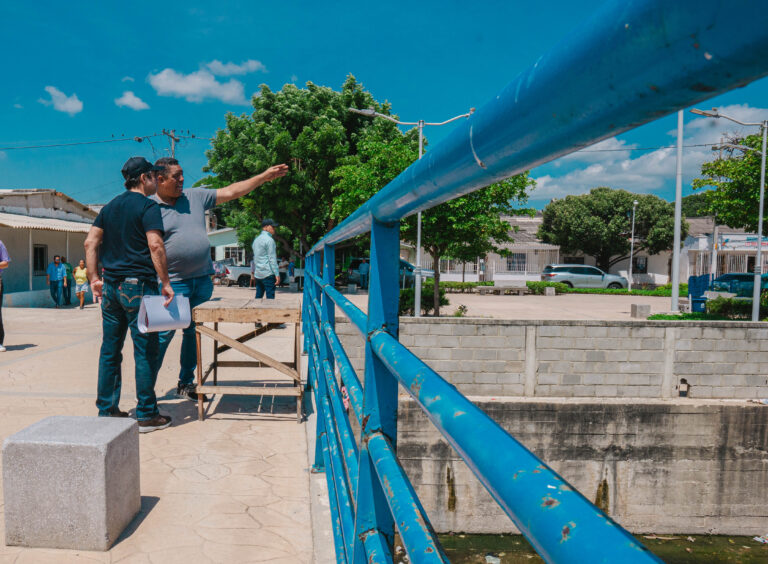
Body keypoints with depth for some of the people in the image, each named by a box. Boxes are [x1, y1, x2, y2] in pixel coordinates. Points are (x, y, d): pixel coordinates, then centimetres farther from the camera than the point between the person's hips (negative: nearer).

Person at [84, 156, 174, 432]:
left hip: (111, 286, 7)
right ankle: (146, 414, 4)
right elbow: (155, 245, -19)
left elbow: (90, 242, 12)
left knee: (110, 350, 12)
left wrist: (94, 278, 13)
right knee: (145, 350, -1)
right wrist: (165, 282, -16)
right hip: (138, 285, -7)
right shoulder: (148, 206, -7)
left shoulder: (110, 207, 15)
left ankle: (106, 410, 20)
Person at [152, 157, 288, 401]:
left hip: (203, 279, 5)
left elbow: (231, 192, 12)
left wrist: (264, 177, 10)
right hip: (174, 283, -5)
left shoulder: (195, 196, 9)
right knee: (162, 335, -4)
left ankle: (186, 383, 25)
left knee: (194, 333, 12)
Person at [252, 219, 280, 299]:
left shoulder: (256, 239, 18)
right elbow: (272, 258, -13)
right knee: (270, 297, -7)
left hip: (258, 274, 9)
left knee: (258, 296, 10)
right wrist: (277, 274, -13)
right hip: (268, 273, -9)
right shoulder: (269, 240, -9)